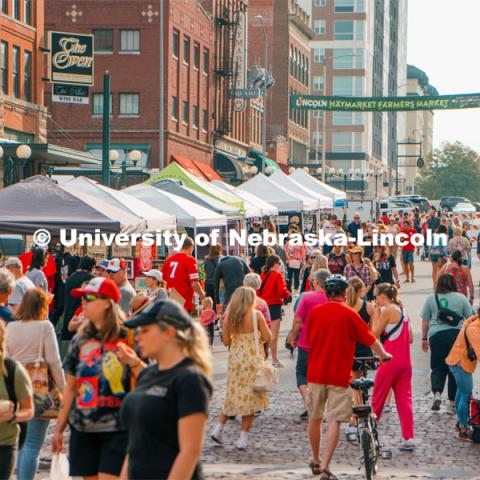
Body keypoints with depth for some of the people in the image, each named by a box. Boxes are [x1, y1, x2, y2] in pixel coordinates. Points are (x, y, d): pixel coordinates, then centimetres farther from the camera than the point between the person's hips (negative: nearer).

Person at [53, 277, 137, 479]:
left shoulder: (127, 337, -4)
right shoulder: (80, 340, 9)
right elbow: (71, 387, 14)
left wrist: (134, 363, -25)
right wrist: (59, 428, 14)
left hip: (117, 430, -5)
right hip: (83, 428, 5)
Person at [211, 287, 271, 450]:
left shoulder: (229, 317, -1)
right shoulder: (256, 315, -10)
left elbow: (226, 341, 1)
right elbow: (267, 336, -9)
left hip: (235, 358, 3)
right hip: (253, 360, -3)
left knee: (234, 394, 18)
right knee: (250, 396, 4)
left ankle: (219, 428, 11)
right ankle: (243, 438, 3)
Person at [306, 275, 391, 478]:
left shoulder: (315, 312, 3)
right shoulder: (348, 314, -7)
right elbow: (370, 339, 0)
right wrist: (383, 355, 20)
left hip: (315, 373, 4)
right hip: (339, 375, -4)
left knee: (315, 418, 16)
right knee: (335, 421, -4)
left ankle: (316, 462, 30)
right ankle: (325, 467, -12)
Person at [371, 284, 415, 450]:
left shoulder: (388, 310, -10)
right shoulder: (403, 311, 14)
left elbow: (375, 334, -8)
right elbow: (410, 338, 15)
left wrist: (376, 316, 1)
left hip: (390, 360, -7)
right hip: (405, 361, 7)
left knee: (378, 398, 7)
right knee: (405, 399, 2)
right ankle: (409, 438, -6)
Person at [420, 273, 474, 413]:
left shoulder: (430, 299, 9)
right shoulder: (461, 298, 7)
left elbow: (425, 321, 9)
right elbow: (470, 319, 9)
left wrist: (424, 338, 17)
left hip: (436, 334, 0)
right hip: (457, 333, 0)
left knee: (438, 368, 8)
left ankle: (437, 394, -16)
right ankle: (452, 403, 8)